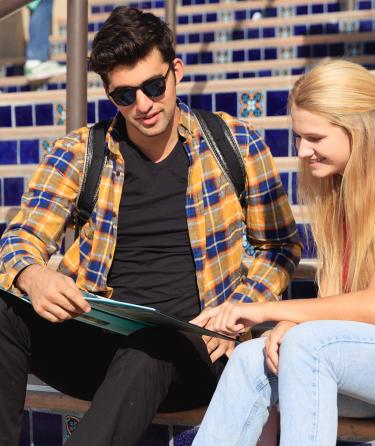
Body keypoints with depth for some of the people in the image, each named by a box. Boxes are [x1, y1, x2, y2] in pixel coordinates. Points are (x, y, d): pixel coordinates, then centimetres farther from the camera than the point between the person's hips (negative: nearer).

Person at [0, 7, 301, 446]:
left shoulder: (235, 143, 6)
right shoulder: (79, 153, 7)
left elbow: (280, 245, 13)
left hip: (190, 344, -2)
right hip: (97, 335, 2)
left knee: (147, 350, -39)